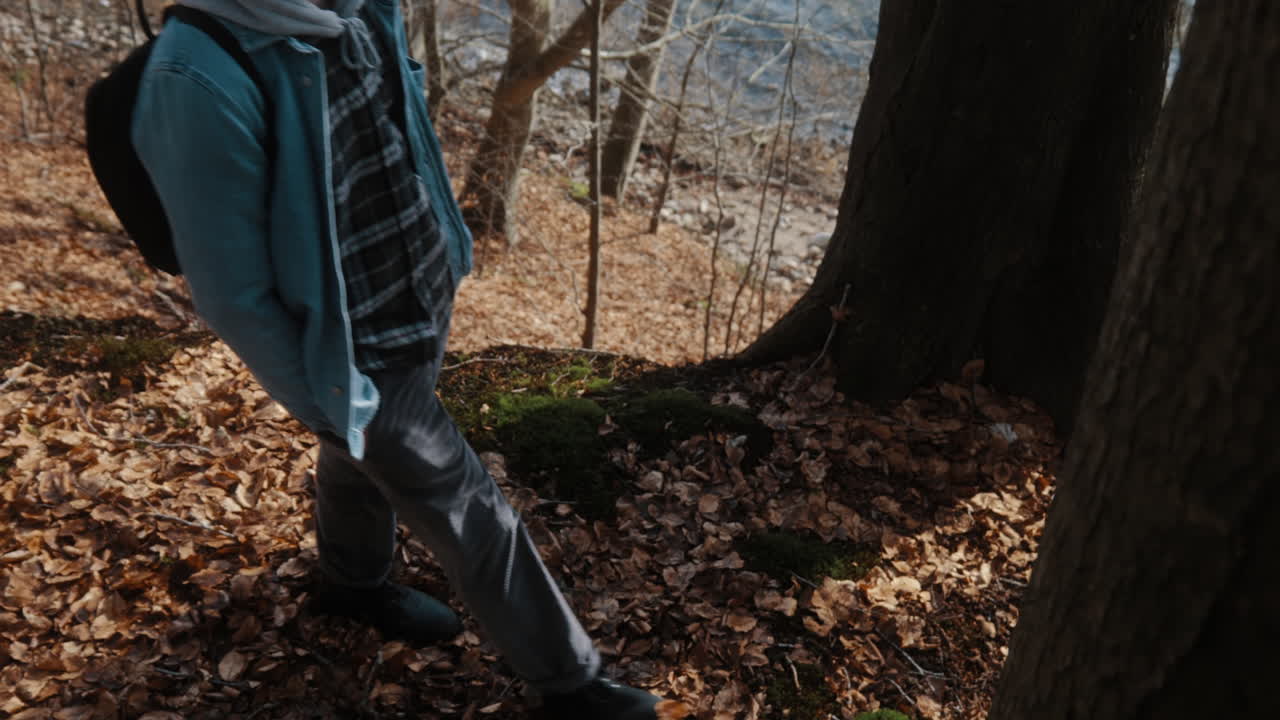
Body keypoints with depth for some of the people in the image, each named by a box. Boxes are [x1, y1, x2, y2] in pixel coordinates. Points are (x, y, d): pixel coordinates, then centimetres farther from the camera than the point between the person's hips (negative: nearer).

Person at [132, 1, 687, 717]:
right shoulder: (203, 81, -30)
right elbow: (233, 291, -22)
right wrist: (328, 403, -14)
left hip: (427, 306, 7)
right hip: (364, 356, -7)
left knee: (369, 460, 29)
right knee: (472, 517, 6)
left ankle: (353, 583, 58)